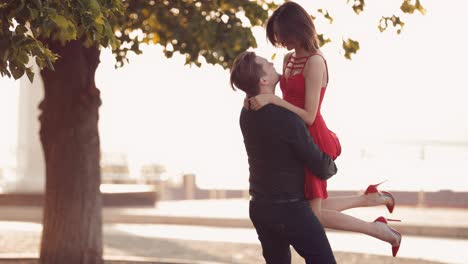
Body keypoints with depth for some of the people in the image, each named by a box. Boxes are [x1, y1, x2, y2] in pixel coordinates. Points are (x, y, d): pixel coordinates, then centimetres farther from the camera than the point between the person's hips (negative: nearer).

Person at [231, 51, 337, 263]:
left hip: (259, 206, 8)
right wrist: (331, 167, 7)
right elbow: (320, 166, -15)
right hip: (290, 209, -8)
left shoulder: (247, 113, 2)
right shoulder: (286, 118, -23)